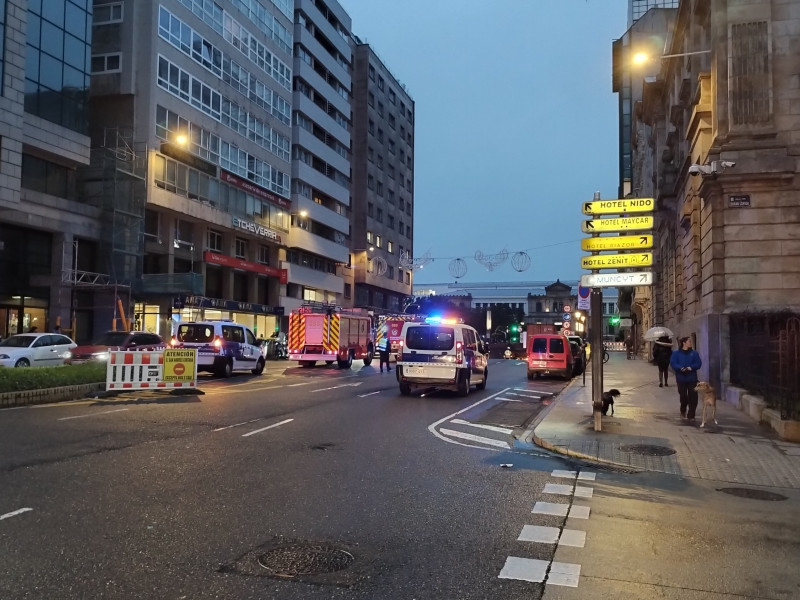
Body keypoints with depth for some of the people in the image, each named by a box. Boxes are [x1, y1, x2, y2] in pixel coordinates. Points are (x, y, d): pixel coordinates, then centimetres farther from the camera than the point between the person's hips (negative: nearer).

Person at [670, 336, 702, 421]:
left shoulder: (694, 353, 4)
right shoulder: (676, 353, 0)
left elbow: (698, 363, 0)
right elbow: (673, 363, -7)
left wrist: (691, 367, -17)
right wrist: (680, 368, -23)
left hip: (692, 378, 1)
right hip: (681, 378, -1)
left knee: (693, 397, -3)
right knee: (683, 396, 5)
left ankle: (691, 415, 5)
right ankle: (683, 411, 33)